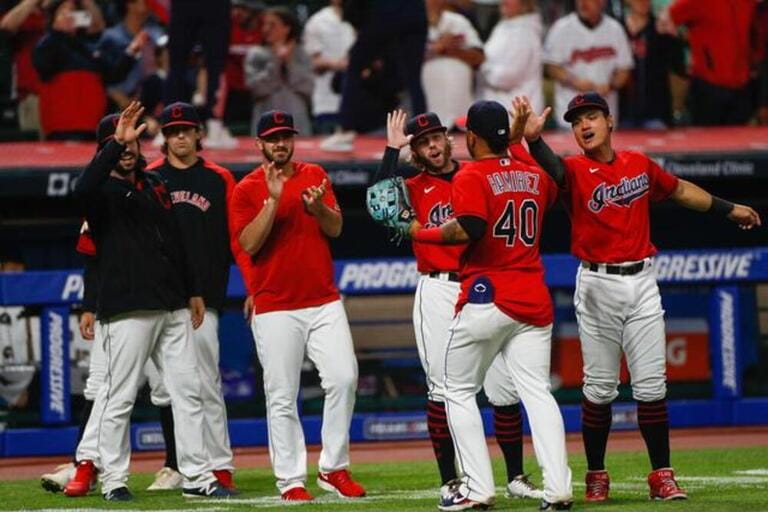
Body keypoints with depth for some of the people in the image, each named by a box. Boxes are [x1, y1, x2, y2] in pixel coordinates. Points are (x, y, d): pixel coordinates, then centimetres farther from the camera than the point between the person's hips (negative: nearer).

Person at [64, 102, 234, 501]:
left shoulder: (154, 185, 19)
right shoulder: (104, 192, -3)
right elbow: (83, 188, -29)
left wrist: (193, 291, 22)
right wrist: (116, 143, -34)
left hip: (173, 308, 7)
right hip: (128, 309, -7)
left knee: (188, 391, 5)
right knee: (120, 396, -4)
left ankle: (196, 476, 8)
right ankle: (113, 479, 4)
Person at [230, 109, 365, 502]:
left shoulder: (314, 176, 11)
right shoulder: (248, 189, 0)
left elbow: (335, 229, 4)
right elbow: (249, 244, -11)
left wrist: (317, 206, -17)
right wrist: (273, 200, -19)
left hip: (324, 300, 3)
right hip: (275, 307, -3)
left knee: (343, 377, -8)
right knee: (282, 396, -3)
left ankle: (333, 469, 4)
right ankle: (290, 480, 2)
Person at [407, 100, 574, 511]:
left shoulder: (472, 177, -7)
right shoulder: (535, 176, 12)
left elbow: (469, 230, -22)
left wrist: (420, 234, -9)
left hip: (487, 296, -5)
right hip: (534, 300, 6)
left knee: (458, 391, 6)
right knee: (537, 392, 2)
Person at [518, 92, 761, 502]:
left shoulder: (639, 165, 8)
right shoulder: (574, 170, -6)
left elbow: (679, 189, 25)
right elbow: (551, 168, -29)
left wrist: (728, 209, 32)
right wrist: (533, 140, -51)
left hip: (642, 283, 3)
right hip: (597, 287, -3)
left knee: (651, 386, 2)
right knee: (599, 388, 3)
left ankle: (661, 475, 6)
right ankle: (596, 476, 13)